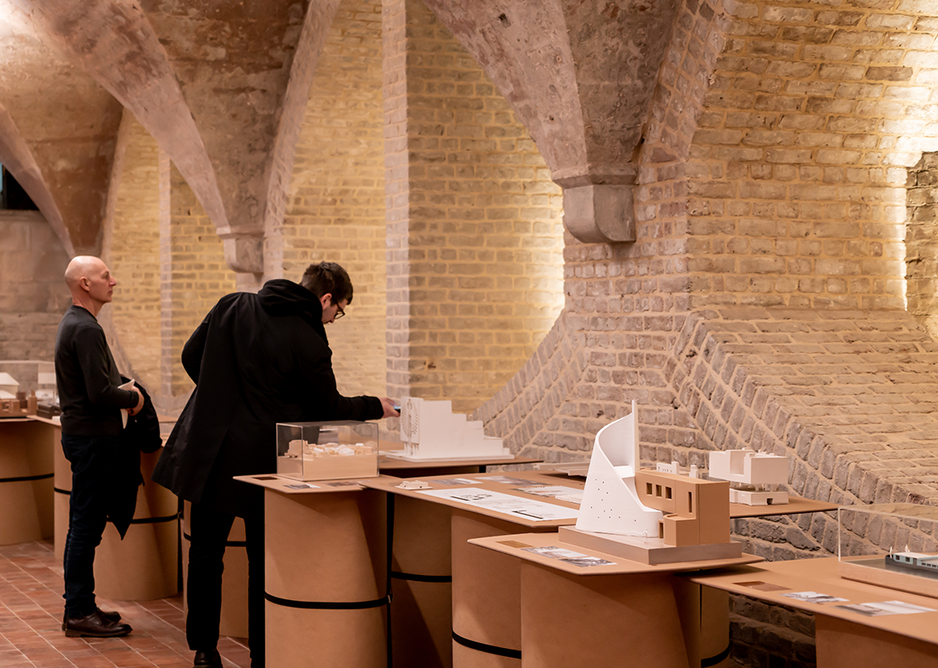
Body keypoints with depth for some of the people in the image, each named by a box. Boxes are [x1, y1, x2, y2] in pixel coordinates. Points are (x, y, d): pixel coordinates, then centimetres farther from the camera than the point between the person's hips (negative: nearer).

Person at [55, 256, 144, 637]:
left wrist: (122, 389, 10)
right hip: (93, 437, -11)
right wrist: (133, 398, -7)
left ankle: (79, 607, 21)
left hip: (81, 433, 11)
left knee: (83, 525, 14)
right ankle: (79, 613, 0)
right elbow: (100, 393, -24)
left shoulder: (72, 324, 15)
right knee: (87, 525, -5)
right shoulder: (86, 330, -19)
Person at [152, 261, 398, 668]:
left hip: (208, 452, 4)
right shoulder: (310, 343, -11)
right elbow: (329, 409, 0)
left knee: (205, 554, 13)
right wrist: (376, 407, 17)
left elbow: (191, 357, 12)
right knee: (264, 560, 9)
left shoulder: (232, 306, 4)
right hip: (262, 461, -4)